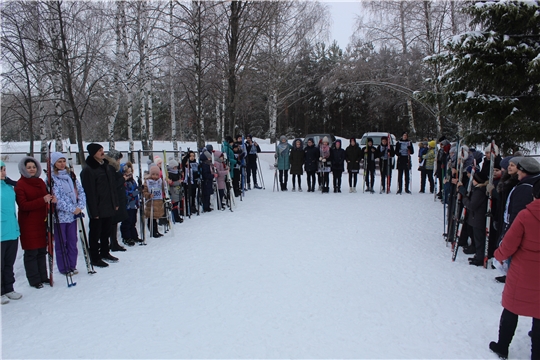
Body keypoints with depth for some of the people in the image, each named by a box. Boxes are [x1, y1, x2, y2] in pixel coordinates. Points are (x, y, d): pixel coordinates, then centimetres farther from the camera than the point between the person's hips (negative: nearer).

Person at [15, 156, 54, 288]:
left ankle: (43, 277, 21)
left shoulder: (40, 182, 12)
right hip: (28, 224, -6)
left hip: (42, 222, 6)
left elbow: (46, 200, 18)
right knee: (31, 252, 1)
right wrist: (42, 200, -26)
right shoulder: (20, 185, -7)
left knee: (42, 251, 11)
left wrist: (52, 199, -6)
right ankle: (34, 280, 11)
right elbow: (23, 205, -15)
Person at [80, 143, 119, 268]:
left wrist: (115, 203, 13)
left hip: (109, 207, 7)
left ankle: (105, 253, 33)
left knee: (106, 232, 19)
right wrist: (94, 211, -19)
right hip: (97, 209, -7)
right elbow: (90, 192, -17)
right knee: (95, 234, 4)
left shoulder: (106, 166, 11)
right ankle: (95, 258, 15)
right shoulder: (88, 170, -14)